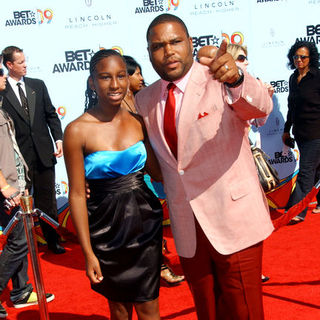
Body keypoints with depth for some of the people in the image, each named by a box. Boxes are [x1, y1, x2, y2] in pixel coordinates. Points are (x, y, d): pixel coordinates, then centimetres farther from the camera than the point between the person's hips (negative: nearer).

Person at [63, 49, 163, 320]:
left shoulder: (138, 122, -3)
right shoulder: (78, 130, -13)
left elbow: (157, 172, 2)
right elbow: (77, 194, -11)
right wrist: (88, 253, -9)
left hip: (144, 220, 2)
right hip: (106, 226, -2)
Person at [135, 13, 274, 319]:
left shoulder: (219, 81, -10)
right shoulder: (143, 101, 4)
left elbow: (260, 107, -31)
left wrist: (235, 78, -52)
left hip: (234, 222, -4)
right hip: (187, 230, 4)